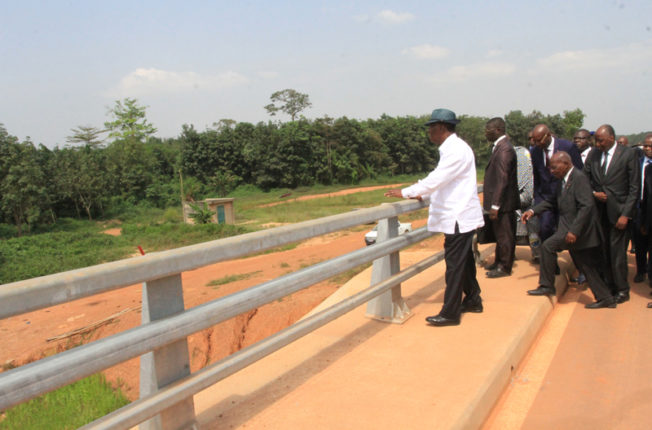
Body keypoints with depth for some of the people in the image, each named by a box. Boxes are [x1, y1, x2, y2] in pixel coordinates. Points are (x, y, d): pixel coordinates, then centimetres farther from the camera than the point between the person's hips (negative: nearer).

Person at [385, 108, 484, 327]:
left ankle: (450, 313, 2)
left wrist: (406, 193, -20)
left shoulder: (456, 150, -19)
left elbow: (436, 179, -25)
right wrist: (421, 194, 14)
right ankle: (473, 300, 33)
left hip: (458, 217, -10)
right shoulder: (451, 148, 12)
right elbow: (442, 180, 20)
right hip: (458, 216, 10)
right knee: (464, 260, 19)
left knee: (455, 264, -4)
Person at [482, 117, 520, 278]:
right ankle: (499, 262, 31)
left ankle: (505, 267, 11)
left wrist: (495, 206, -23)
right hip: (500, 201, 10)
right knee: (500, 234, 19)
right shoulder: (500, 146, 12)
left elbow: (502, 180, -23)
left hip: (503, 203, -10)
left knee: (504, 235, 1)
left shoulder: (504, 149, -20)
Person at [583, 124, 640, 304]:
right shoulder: (593, 155, 6)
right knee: (603, 251, 6)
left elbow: (634, 188, -7)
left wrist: (626, 214, -11)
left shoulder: (628, 154, -6)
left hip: (618, 211, -4)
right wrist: (593, 193, -6)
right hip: (599, 210, 4)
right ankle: (609, 286, 19)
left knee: (617, 253, -2)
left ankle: (622, 291, 12)